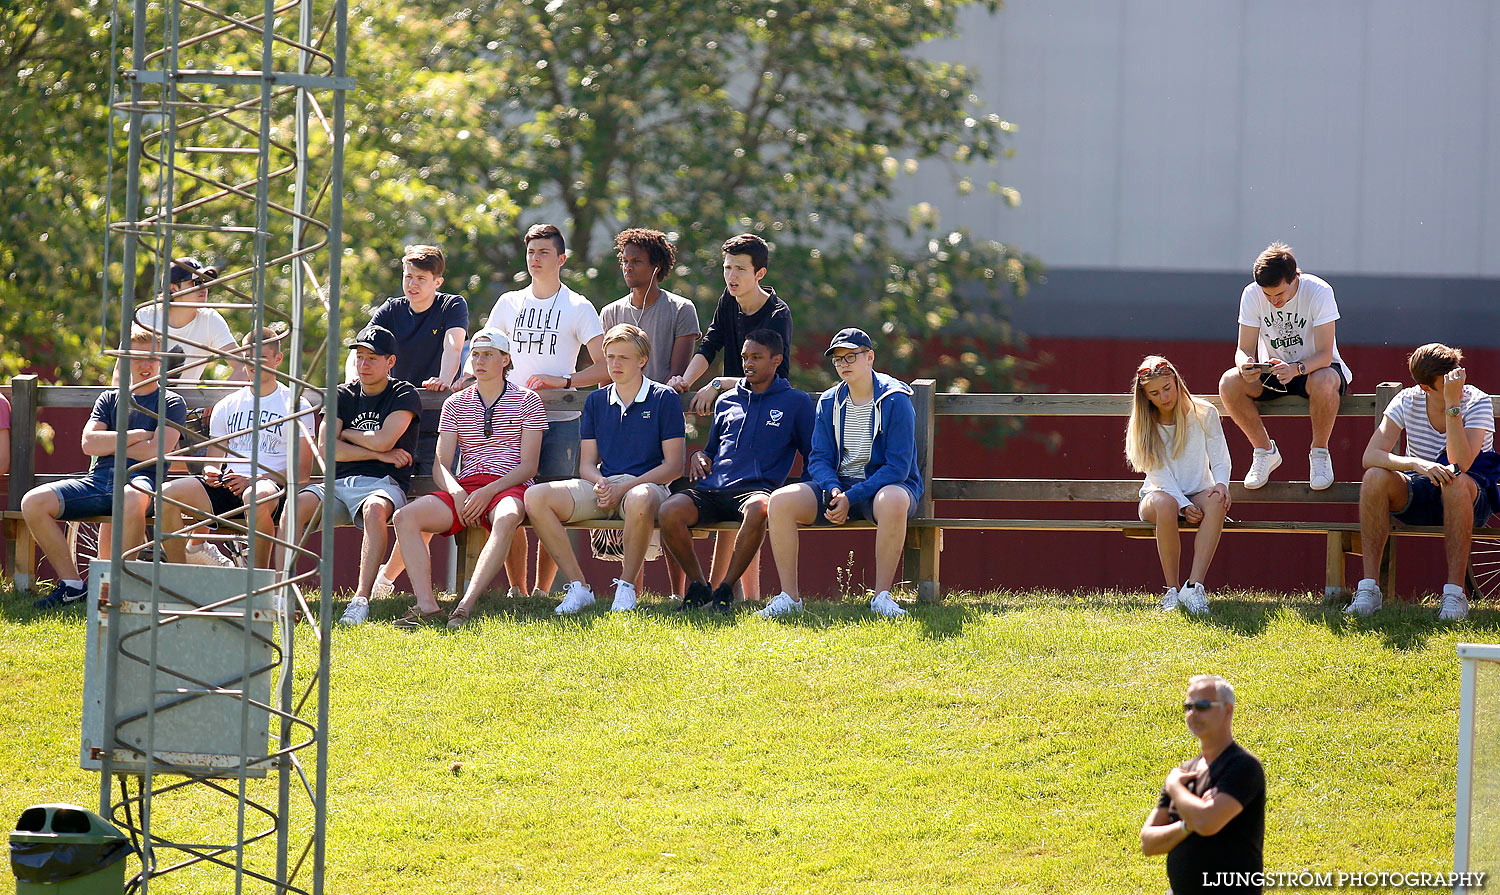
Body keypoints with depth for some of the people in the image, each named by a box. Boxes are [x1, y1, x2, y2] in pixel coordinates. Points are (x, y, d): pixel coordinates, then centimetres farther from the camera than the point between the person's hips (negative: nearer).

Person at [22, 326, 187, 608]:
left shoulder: (171, 403, 11)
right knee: (33, 502, -19)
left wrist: (108, 445, 3)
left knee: (132, 500, -45)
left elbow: (156, 451, -5)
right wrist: (135, 436, 0)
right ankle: (71, 584, -10)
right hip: (98, 479, 5)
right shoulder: (110, 399, 22)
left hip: (140, 477, -5)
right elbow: (89, 443, 7)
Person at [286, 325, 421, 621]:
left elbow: (384, 440, -10)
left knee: (375, 508, -41)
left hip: (382, 484, -4)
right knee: (297, 505, -28)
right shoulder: (343, 396, 17)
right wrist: (379, 454, -4)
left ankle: (362, 598, -48)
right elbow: (326, 448, 4)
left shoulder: (404, 395, 5)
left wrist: (345, 433, 5)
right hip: (338, 485, 4)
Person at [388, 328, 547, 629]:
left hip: (508, 488, -4)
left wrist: (489, 491, -15)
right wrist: (457, 493, -13)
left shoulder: (526, 401, 8)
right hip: (465, 488, 4)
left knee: (506, 518, -42)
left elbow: (529, 465, 0)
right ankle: (426, 604, -34)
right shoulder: (456, 404, 17)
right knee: (405, 517, -25)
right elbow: (441, 465, 10)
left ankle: (467, 605, -51)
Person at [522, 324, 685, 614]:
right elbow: (587, 464, 16)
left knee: (640, 500, -45)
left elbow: (673, 466, -3)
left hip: (644, 484, -5)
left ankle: (626, 586, -24)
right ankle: (578, 587, -18)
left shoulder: (664, 399, 3)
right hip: (602, 485, 5)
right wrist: (601, 484, -9)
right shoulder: (596, 400, 18)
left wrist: (624, 488, -13)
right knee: (536, 497, -22)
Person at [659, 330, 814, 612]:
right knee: (669, 512, -29)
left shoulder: (796, 402, 14)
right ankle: (698, 586, -10)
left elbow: (813, 456, 14)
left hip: (755, 489, -4)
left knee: (758, 509, -43)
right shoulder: (727, 401, 26)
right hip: (711, 489, 4)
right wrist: (699, 456, 10)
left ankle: (726, 588, -26)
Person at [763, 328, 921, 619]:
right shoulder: (829, 403, 8)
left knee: (893, 501, -42)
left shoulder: (895, 400, -9)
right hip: (839, 484, 5)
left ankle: (882, 595, -31)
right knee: (780, 501, -20)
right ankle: (789, 597, -16)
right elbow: (819, 459, 7)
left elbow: (898, 466, -15)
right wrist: (832, 490, -17)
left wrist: (851, 498, -23)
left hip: (884, 484, -5)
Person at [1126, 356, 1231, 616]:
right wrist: (1183, 506, -23)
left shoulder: (1203, 414, 0)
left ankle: (1194, 586, -42)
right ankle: (1172, 591, -30)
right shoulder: (1143, 426, -2)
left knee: (1216, 502, -37)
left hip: (1198, 492, 1)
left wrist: (1221, 484, -24)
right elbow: (1159, 475, -8)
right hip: (1161, 493, -1)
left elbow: (1220, 458, -1)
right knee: (1165, 504, -39)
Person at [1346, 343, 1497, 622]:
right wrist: (1417, 464, -36)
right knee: (1375, 477, -28)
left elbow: (1460, 465, -28)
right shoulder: (1407, 402, -8)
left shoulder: (1477, 403, -14)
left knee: (1455, 480, -38)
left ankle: (1455, 592, -34)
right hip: (1418, 496, 2)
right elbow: (1370, 457, -18)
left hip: (1472, 499, -2)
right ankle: (1368, 587, -26)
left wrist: (1453, 404, -33)